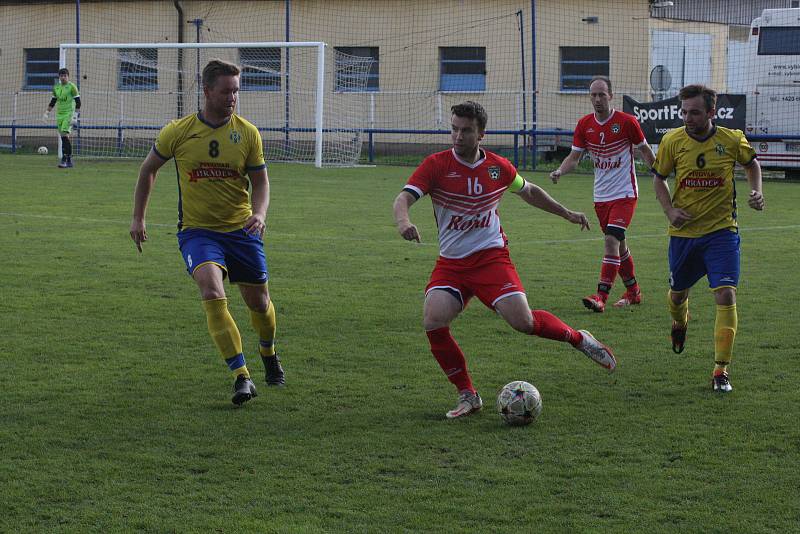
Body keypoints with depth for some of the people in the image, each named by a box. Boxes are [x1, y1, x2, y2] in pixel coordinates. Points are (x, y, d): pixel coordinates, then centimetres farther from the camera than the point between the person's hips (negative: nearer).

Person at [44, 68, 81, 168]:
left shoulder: (72, 87, -6)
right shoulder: (56, 87, 12)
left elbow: (78, 102, -8)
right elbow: (53, 101, 22)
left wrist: (75, 116, -14)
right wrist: (47, 113, 16)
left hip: (69, 114, -6)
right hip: (59, 115, 6)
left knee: (64, 135, -17)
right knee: (64, 138, 6)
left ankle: (64, 160, -17)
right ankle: (69, 161, 12)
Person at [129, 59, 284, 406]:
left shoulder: (247, 133, -3)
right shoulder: (178, 132, -6)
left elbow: (261, 182, 6)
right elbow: (148, 169, 11)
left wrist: (260, 213, -15)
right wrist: (138, 218, 11)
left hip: (241, 229, 2)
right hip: (197, 231, -2)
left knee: (258, 301, 11)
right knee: (213, 294, -25)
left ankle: (268, 353, 46)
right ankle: (242, 378, -25)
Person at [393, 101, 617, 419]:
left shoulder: (498, 168, 1)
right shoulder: (436, 165, -7)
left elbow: (528, 192, 22)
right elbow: (403, 198, -19)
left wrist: (566, 213, 26)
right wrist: (403, 221, -42)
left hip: (491, 257, 0)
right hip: (451, 263, 1)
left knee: (523, 321, -18)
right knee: (433, 321, -21)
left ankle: (579, 339, 13)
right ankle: (468, 396, -5)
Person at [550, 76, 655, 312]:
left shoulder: (627, 122, -10)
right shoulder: (584, 125, 1)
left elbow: (645, 151, 2)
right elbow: (574, 157, 4)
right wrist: (560, 171, -16)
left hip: (624, 193, -5)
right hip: (601, 195, 5)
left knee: (612, 240, -18)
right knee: (619, 244, 14)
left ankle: (601, 297, -22)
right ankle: (633, 292, 30)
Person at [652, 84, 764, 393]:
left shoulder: (732, 140, -9)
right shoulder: (672, 141, -8)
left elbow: (751, 164, 14)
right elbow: (659, 178, 7)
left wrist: (756, 192, -3)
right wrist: (670, 210, -8)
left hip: (721, 231, -2)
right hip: (683, 231, 2)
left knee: (726, 295, -17)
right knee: (678, 293, 18)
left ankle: (721, 371, -11)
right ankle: (679, 323, 57)